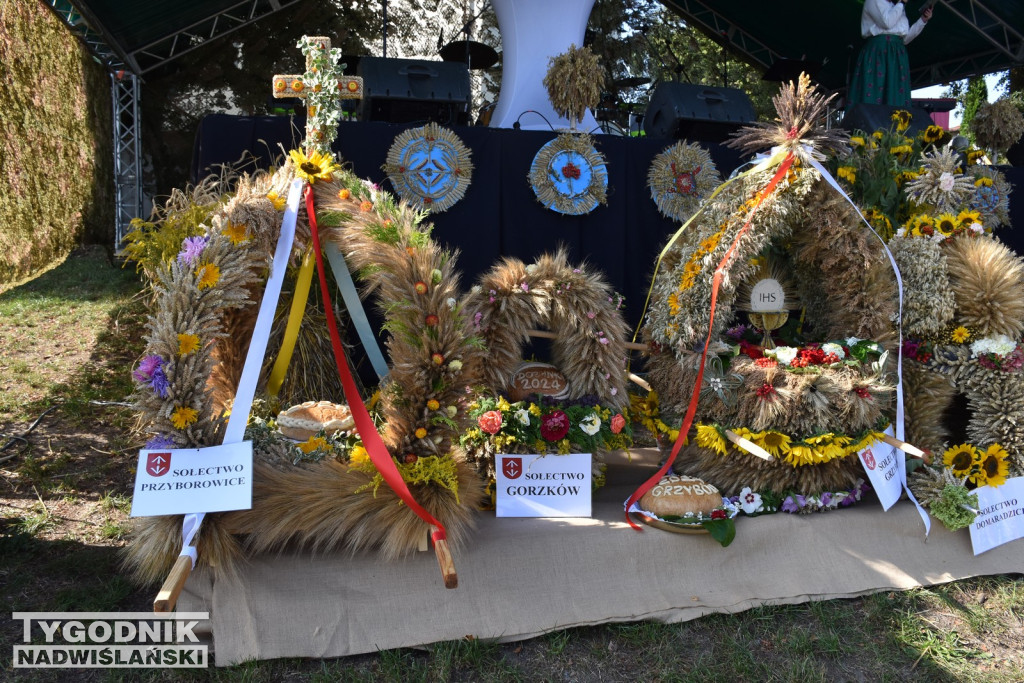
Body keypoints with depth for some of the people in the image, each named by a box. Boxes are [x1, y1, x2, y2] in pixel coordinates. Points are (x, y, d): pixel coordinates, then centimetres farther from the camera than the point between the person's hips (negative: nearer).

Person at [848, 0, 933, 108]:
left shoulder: (898, 9, 27)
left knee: (897, 97, -4)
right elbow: (887, 22, -12)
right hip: (878, 52, -8)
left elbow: (905, 38, 22)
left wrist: (923, 19, 16)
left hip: (897, 55, 8)